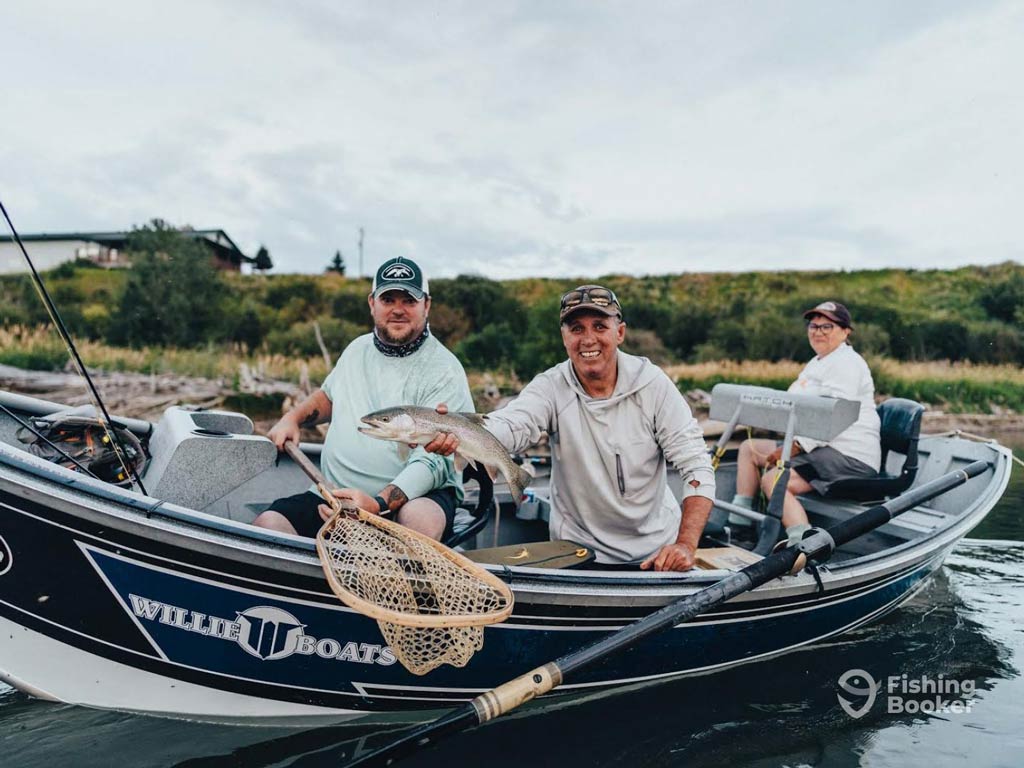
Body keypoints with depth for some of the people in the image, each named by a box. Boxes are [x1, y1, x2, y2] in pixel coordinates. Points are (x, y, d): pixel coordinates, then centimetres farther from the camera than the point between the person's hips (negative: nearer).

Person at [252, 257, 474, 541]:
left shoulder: (444, 372, -9)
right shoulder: (358, 349, 14)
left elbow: (433, 462, -19)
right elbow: (329, 394, 35)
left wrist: (378, 504, -32)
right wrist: (293, 417, 15)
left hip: (416, 496, -5)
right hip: (336, 496, 5)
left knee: (421, 521, -39)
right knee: (267, 525, -19)